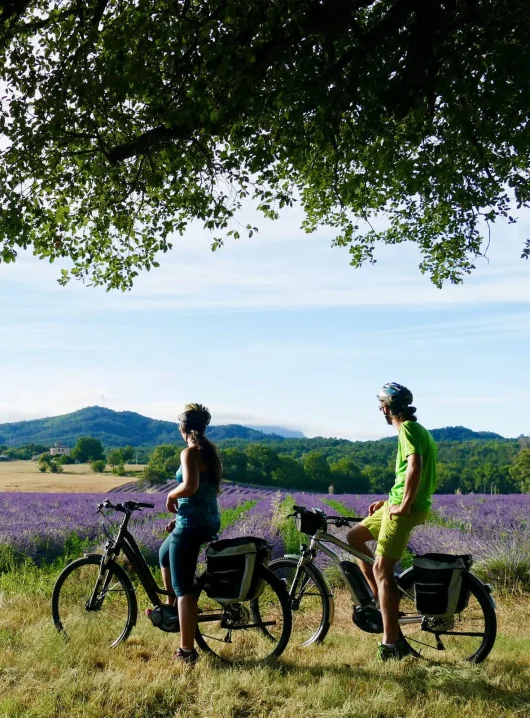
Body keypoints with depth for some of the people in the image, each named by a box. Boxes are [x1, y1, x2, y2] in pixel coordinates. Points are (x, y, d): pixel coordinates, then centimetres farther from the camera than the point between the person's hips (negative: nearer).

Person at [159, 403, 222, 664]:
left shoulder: (190, 453, -15)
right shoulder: (211, 451, 10)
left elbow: (189, 487, -31)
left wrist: (171, 495, -11)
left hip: (191, 525, -9)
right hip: (210, 521, 9)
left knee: (183, 587, 0)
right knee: (165, 554, 31)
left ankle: (187, 651, 4)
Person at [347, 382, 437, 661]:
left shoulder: (407, 428, -11)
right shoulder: (418, 429, 19)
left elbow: (415, 466, -28)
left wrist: (404, 504, -21)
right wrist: (388, 501, 22)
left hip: (405, 509, -10)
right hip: (399, 504, 10)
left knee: (381, 570, -8)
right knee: (354, 536, 18)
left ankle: (391, 643, -5)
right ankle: (384, 600, 18)